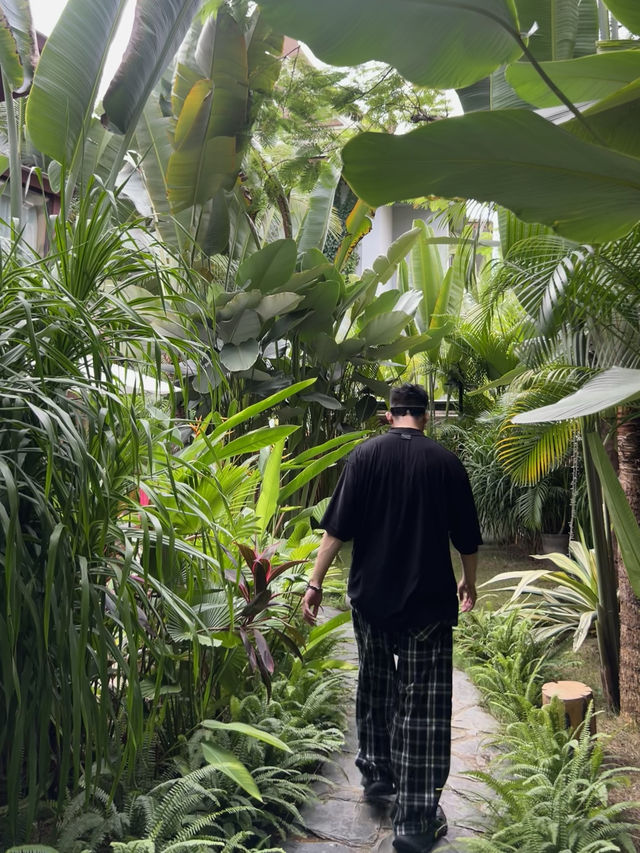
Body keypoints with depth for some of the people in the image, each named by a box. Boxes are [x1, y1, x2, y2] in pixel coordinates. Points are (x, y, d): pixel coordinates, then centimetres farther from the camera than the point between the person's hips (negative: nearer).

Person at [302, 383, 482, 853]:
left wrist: (316, 581, -3)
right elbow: (467, 538, 5)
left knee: (375, 687, 21)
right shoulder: (446, 461, -3)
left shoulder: (365, 454, -4)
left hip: (371, 596, 2)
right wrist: (469, 583, 21)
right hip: (428, 600, -1)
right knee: (422, 702, 4)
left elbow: (337, 528, -9)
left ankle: (377, 774, 37)